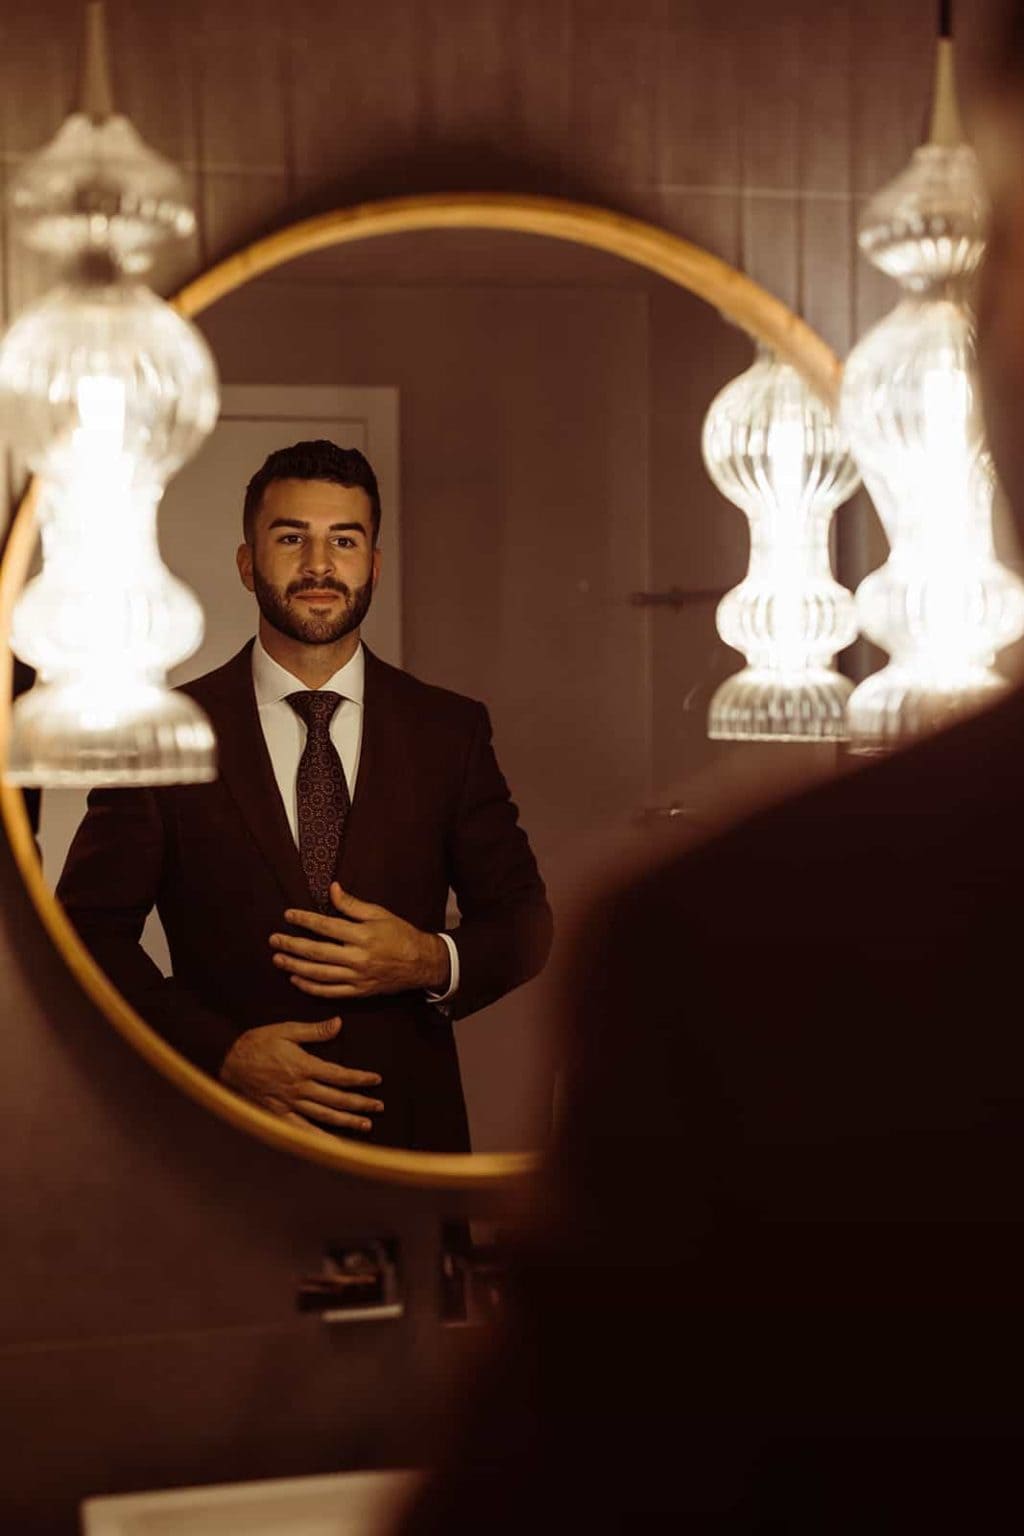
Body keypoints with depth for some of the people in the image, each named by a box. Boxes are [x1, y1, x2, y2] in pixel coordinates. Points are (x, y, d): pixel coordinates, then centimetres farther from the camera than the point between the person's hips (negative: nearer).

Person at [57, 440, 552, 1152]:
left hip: (408, 1123, 2)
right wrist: (221, 1051, -16)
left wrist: (434, 962, -16)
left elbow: (526, 919, 4)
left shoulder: (451, 731, 1)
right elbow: (89, 930, -4)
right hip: (225, 1135, -1)